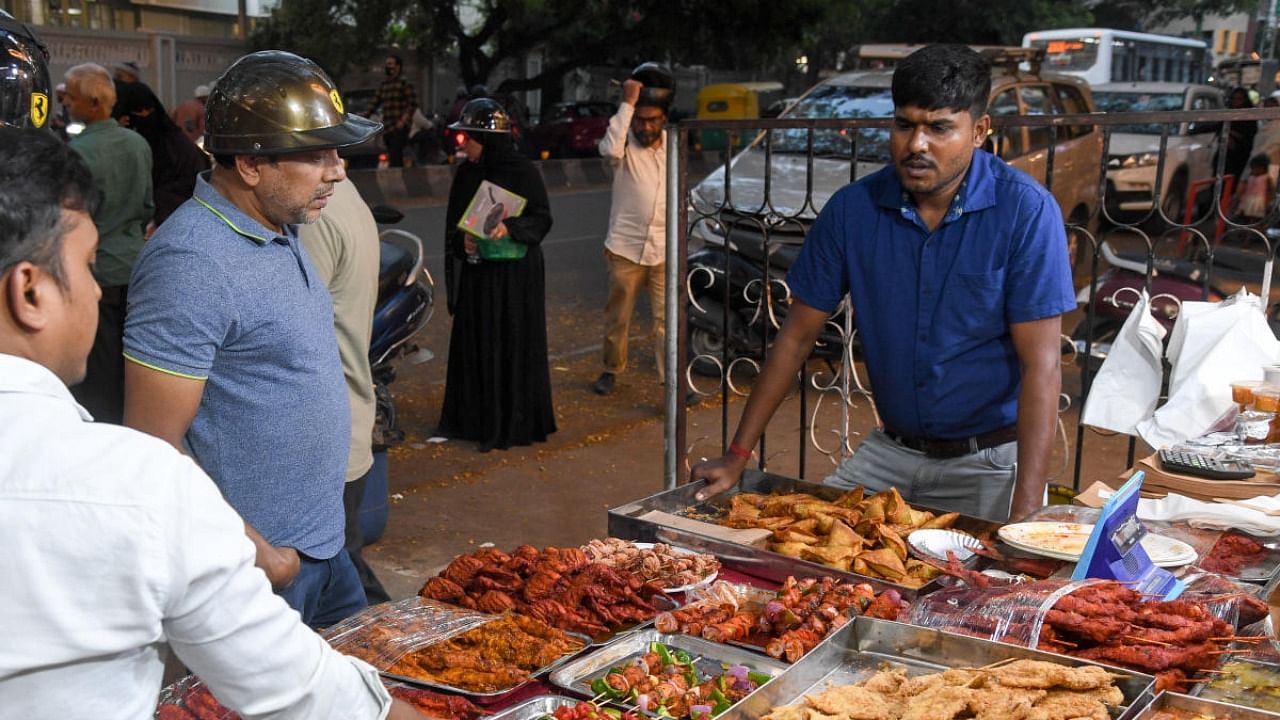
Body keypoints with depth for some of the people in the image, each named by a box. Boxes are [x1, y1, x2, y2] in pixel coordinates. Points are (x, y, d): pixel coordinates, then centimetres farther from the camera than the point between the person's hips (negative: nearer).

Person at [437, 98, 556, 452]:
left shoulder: (522, 170, -9)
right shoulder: (466, 174, 6)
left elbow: (542, 218, -9)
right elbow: (453, 222, 9)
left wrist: (510, 228, -26)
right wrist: (462, 240, -12)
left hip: (516, 275, -5)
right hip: (476, 271, 5)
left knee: (514, 345, 2)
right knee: (475, 345, 8)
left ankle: (516, 422, 12)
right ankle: (475, 419, 20)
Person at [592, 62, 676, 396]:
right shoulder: (625, 144, -6)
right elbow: (610, 149, -32)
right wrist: (627, 103, -28)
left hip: (664, 251, 2)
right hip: (625, 249, -2)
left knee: (667, 319, -1)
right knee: (618, 318, 12)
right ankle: (611, 370, 30)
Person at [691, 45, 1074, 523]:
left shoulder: (1025, 211, -16)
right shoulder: (853, 208, -5)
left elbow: (1041, 364, -19)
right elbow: (798, 334, 1)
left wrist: (1026, 511, -27)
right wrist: (737, 456, -2)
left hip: (990, 463, -3)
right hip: (890, 452, 4)